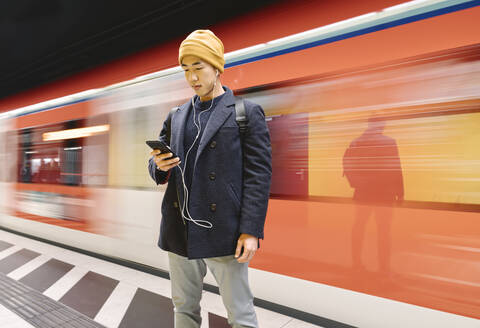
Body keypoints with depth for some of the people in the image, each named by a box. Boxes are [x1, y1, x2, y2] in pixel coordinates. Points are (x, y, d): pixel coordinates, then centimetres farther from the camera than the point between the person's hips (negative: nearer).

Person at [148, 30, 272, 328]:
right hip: (180, 233, 5)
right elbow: (159, 172, 18)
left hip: (224, 233, -5)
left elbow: (259, 175, -7)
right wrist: (159, 165, -6)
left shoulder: (247, 113, -1)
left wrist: (251, 231, -14)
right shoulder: (176, 118, 13)